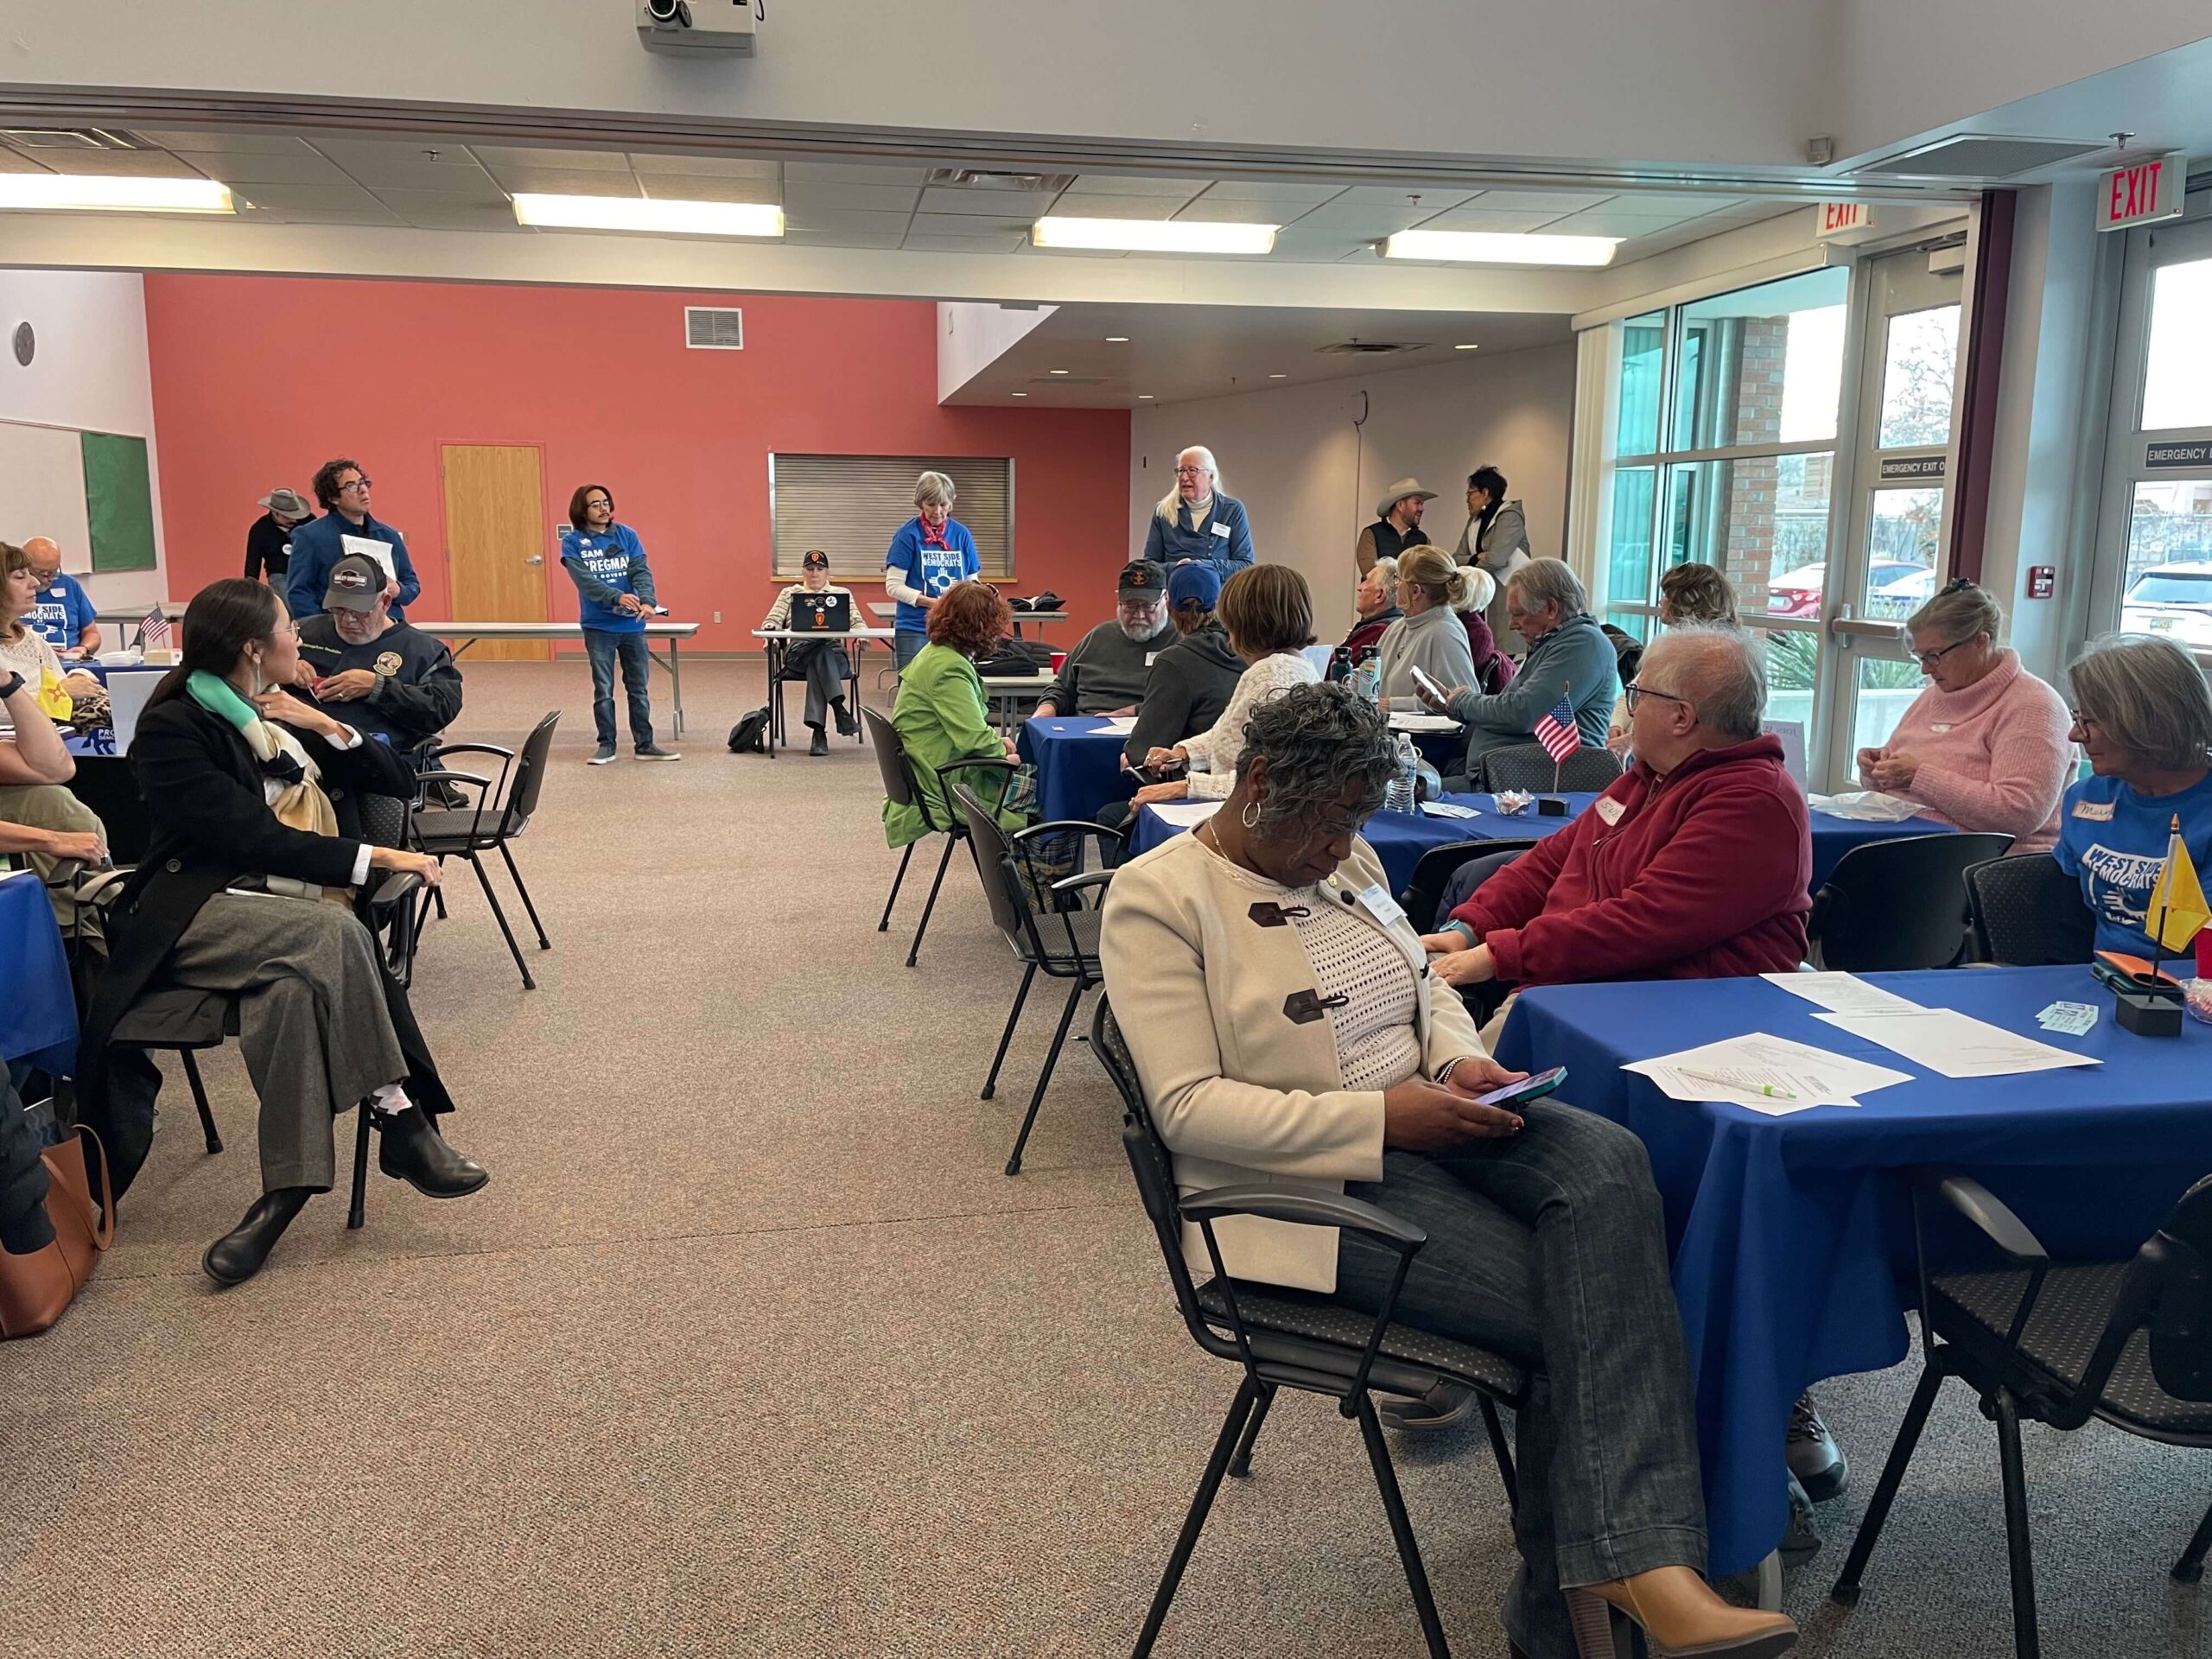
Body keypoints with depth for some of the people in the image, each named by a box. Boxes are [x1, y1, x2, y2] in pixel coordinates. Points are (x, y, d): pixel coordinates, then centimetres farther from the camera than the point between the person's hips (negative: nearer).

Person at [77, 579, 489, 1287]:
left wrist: (328, 727, 1)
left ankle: (287, 1186, -37)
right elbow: (249, 837, -14)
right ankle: (401, 1125, -33)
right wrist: (375, 857, -18)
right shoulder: (174, 727, -2)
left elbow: (398, 779, 18)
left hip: (291, 909, 5)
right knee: (331, 935, -36)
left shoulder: (286, 712, 18)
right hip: (204, 908, -5)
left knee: (295, 979, -32)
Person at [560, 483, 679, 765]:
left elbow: (641, 571, -5)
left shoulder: (627, 535, 4)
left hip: (632, 624, 2)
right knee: (603, 690, 5)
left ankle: (645, 744, 17)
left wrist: (647, 601, -25)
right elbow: (584, 580, -15)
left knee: (639, 688, 8)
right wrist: (617, 597, -30)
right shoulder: (572, 542, -3)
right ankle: (606, 745, 16)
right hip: (598, 626, -2)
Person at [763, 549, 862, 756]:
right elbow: (772, 621, 13)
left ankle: (818, 731, -43)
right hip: (798, 653, 0)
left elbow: (856, 622, 12)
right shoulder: (789, 593, 23)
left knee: (816, 666, -37)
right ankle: (839, 708, -45)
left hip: (834, 654, 0)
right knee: (821, 652, -37)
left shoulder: (842, 593, 23)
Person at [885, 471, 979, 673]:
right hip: (914, 629, -3)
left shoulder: (961, 534, 6)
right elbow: (893, 586, -6)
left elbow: (973, 582, 11)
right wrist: (932, 602, -18)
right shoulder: (908, 534, -4)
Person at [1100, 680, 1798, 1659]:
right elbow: (1188, 1107, -18)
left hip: (1424, 1120, 7)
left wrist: (1462, 1060, -2)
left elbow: (1425, 989, 22)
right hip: (1312, 1174, -6)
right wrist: (1379, 1119, -22)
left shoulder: (1344, 862, 12)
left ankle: (1644, 1569, -27)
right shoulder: (1156, 898, -11)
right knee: (1569, 1309, -19)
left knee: (1607, 1162, -24)